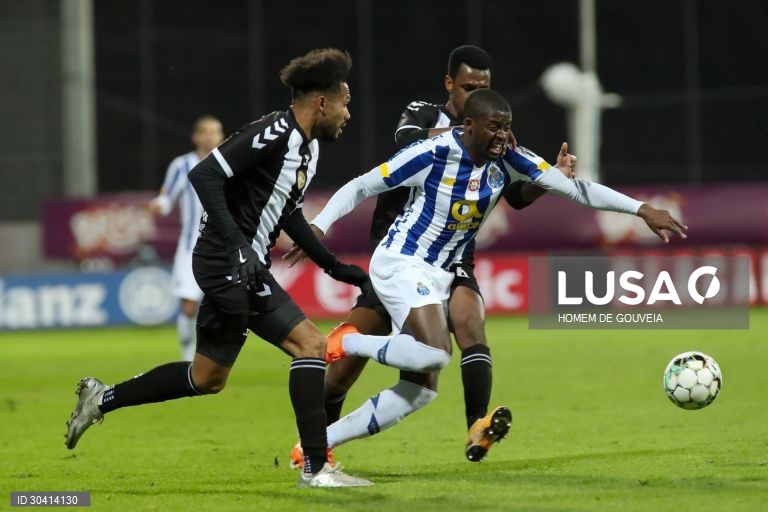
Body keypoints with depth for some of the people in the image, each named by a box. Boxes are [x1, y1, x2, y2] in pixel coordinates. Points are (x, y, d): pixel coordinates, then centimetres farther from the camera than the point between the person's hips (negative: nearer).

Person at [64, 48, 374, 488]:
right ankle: (316, 465, -14)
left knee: (208, 378, 16)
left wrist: (335, 267, 26)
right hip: (230, 265, -10)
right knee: (310, 344, -14)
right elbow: (204, 175, -22)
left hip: (246, 267, 10)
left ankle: (102, 399, 27)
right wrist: (235, 241, -30)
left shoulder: (308, 147, 13)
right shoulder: (274, 133, -17)